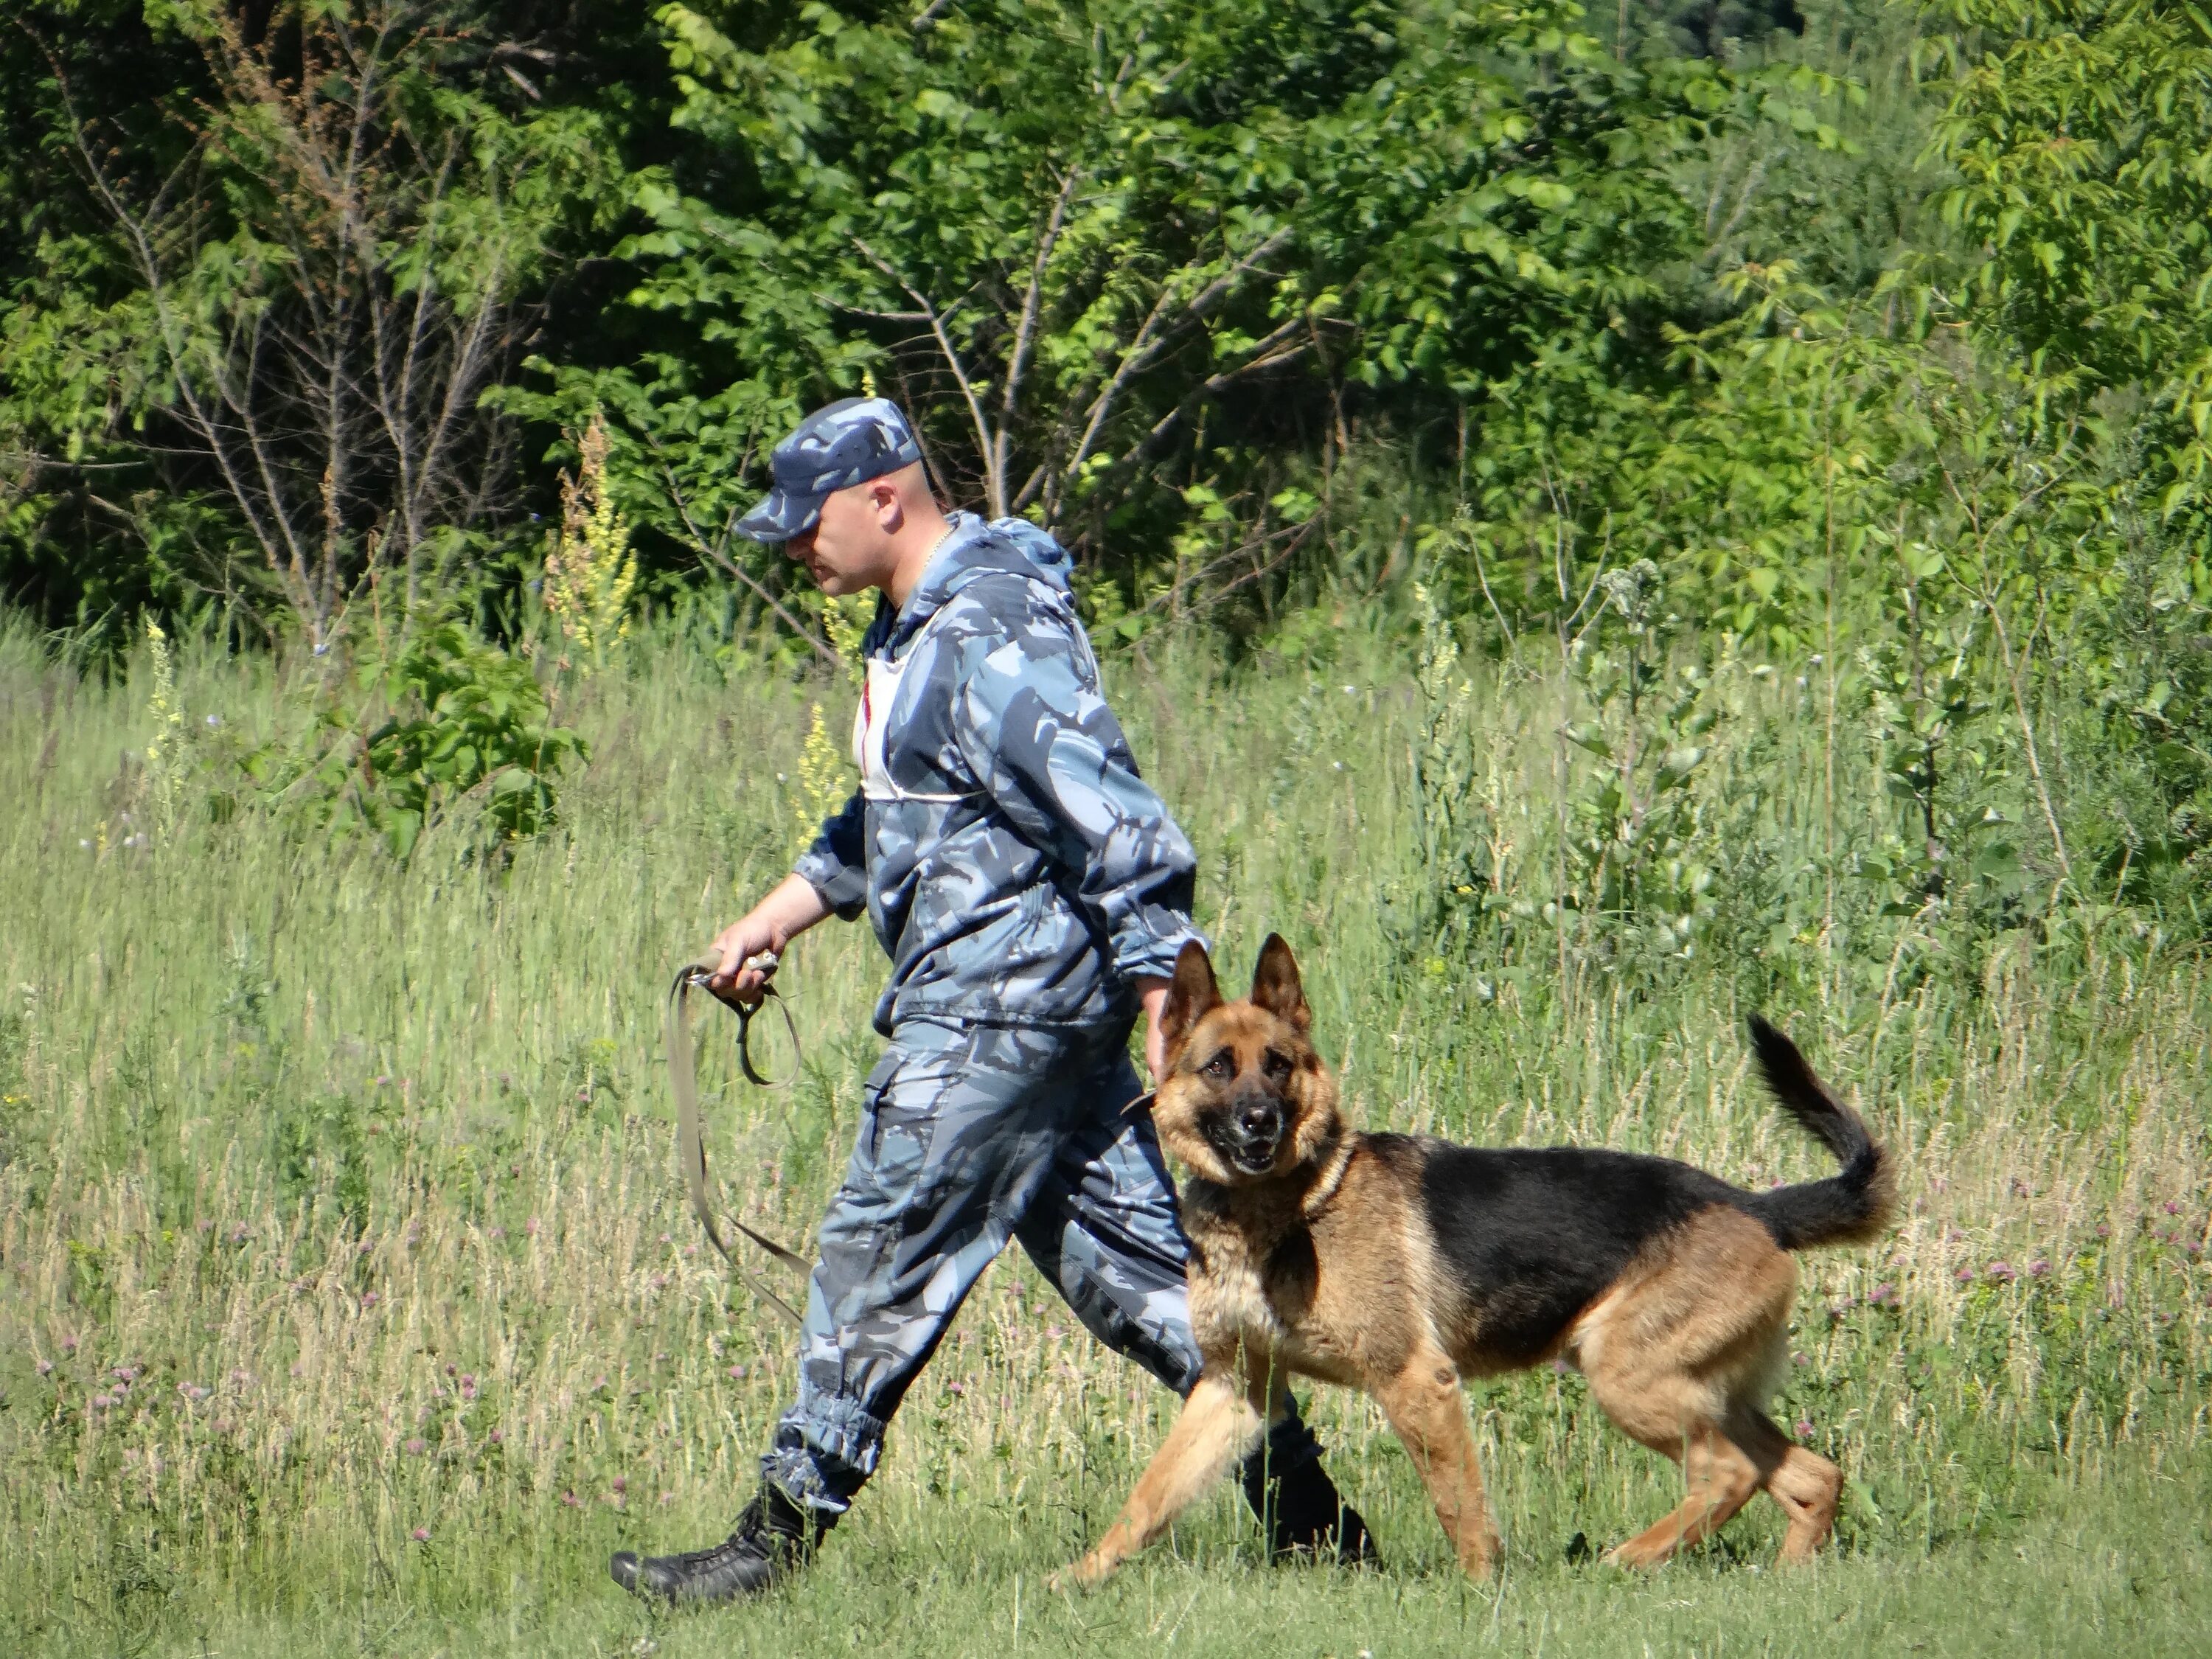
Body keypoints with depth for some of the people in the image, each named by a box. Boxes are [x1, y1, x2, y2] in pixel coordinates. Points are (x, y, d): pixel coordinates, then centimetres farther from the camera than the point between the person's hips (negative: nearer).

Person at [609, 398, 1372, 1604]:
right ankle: (1307, 1511, 10)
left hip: (998, 1008, -10)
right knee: (1123, 1247, 10)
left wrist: (1170, 1018, -23)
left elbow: (1114, 828, -22)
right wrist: (779, 917, 22)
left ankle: (782, 1536, 3)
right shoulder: (914, 626, 15)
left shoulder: (993, 638, -18)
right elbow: (888, 820, 29)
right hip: (1037, 1003, 10)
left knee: (883, 1254, -4)